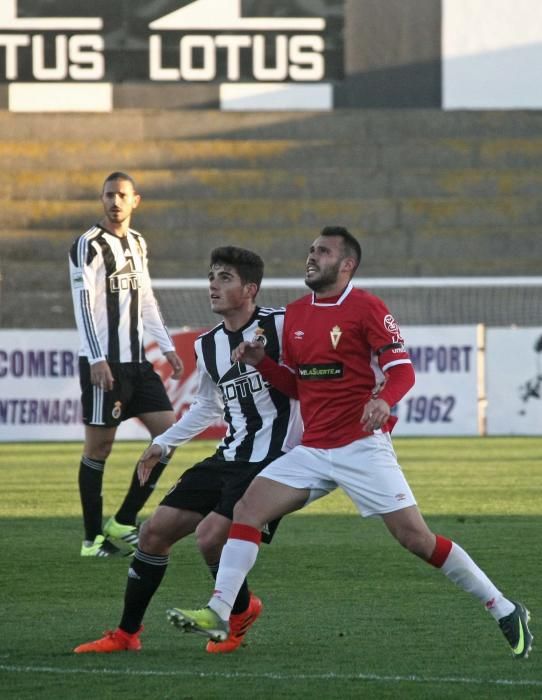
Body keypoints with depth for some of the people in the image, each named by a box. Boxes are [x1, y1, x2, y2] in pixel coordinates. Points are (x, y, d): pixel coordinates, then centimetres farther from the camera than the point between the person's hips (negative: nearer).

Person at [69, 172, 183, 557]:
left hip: (136, 360, 8)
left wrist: (167, 347, 18)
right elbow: (83, 305, -14)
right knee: (99, 445, -3)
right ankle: (93, 538, 5)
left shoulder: (138, 243, 15)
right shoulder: (89, 246, -8)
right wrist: (97, 359, -21)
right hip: (103, 362, -8)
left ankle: (123, 522, 7)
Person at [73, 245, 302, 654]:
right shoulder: (207, 347, 11)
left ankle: (242, 611, 9)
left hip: (273, 462, -8)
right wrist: (163, 444, 24)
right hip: (229, 459, 8)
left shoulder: (280, 326, -12)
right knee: (155, 532, 4)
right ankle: (126, 633, 17)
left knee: (211, 537, -22)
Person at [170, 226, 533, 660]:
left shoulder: (366, 308, -7)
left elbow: (402, 369, -11)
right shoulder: (295, 315, 13)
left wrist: (383, 400, -31)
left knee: (415, 537, -9)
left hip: (362, 446, -6)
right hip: (313, 450, 6)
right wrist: (260, 362, 4)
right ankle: (218, 613, -10)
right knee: (248, 508, -9)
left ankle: (505, 611, 2)